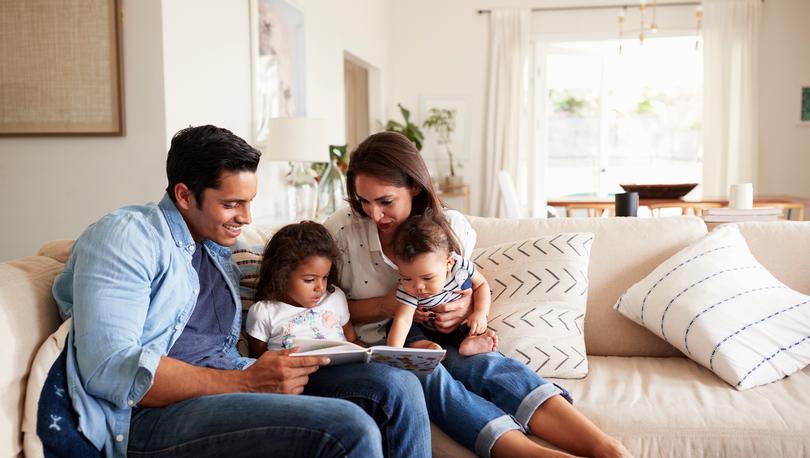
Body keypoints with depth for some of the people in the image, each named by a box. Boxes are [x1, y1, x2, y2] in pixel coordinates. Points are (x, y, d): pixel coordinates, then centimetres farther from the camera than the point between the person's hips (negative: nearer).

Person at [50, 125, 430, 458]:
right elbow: (108, 370, -18)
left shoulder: (218, 247, 20)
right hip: (150, 416, -8)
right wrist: (246, 382, -22)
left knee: (396, 386, -9)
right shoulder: (125, 237, -5)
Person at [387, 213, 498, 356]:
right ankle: (426, 346, -35)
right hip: (427, 332, -1)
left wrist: (480, 313, -21)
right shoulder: (407, 289, -29)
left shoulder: (460, 265, -25)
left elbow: (481, 284, -7)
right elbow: (402, 320, -39)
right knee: (392, 326, -21)